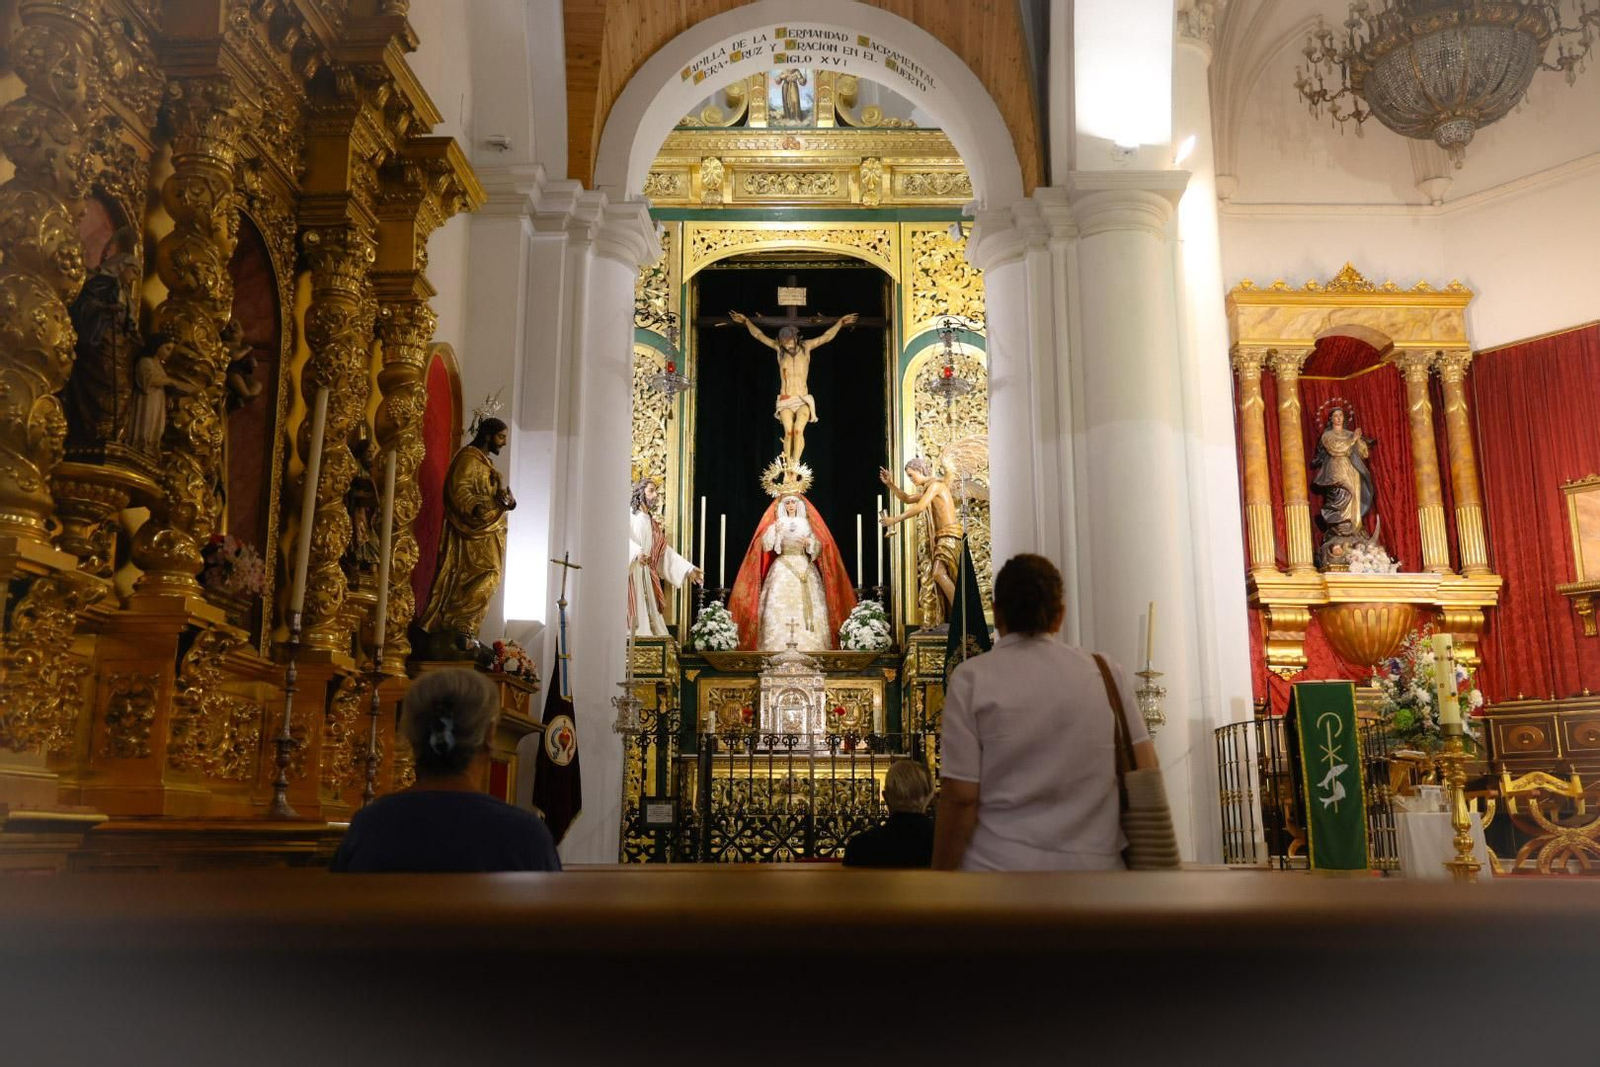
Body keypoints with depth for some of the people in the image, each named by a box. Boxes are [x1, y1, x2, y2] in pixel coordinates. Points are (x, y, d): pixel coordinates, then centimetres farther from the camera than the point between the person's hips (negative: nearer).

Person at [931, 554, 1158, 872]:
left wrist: (940, 874, 1)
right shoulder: (1106, 673, 5)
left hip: (1000, 865, -3)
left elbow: (960, 796, -8)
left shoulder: (972, 678, -3)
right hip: (1094, 868, 3)